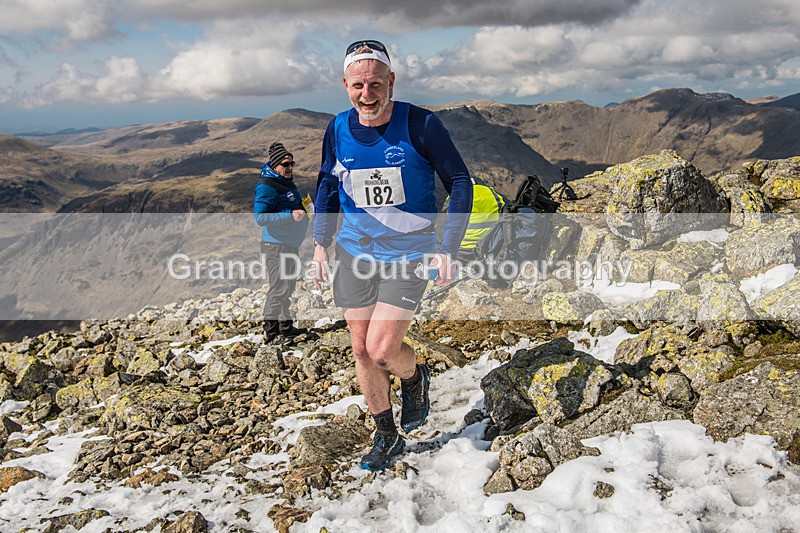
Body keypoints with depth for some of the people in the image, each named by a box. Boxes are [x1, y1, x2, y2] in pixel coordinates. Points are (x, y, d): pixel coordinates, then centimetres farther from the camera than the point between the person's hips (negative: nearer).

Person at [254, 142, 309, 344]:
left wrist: (303, 209, 11)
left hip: (291, 243, 10)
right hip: (276, 245, -10)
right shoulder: (267, 186, -16)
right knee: (278, 287, -9)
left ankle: (286, 326, 29)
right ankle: (271, 333, -3)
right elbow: (260, 217, -23)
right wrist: (290, 216, -28)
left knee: (288, 285, 17)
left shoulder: (287, 182, 14)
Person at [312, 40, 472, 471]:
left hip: (409, 253, -4)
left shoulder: (420, 125, -14)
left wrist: (448, 249, -12)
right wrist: (320, 243, 7)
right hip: (354, 253, 4)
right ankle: (386, 437, 28)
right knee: (361, 350, 8)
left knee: (382, 349, -13)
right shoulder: (338, 130, -2)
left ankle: (415, 379, 24)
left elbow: (459, 182, -6)